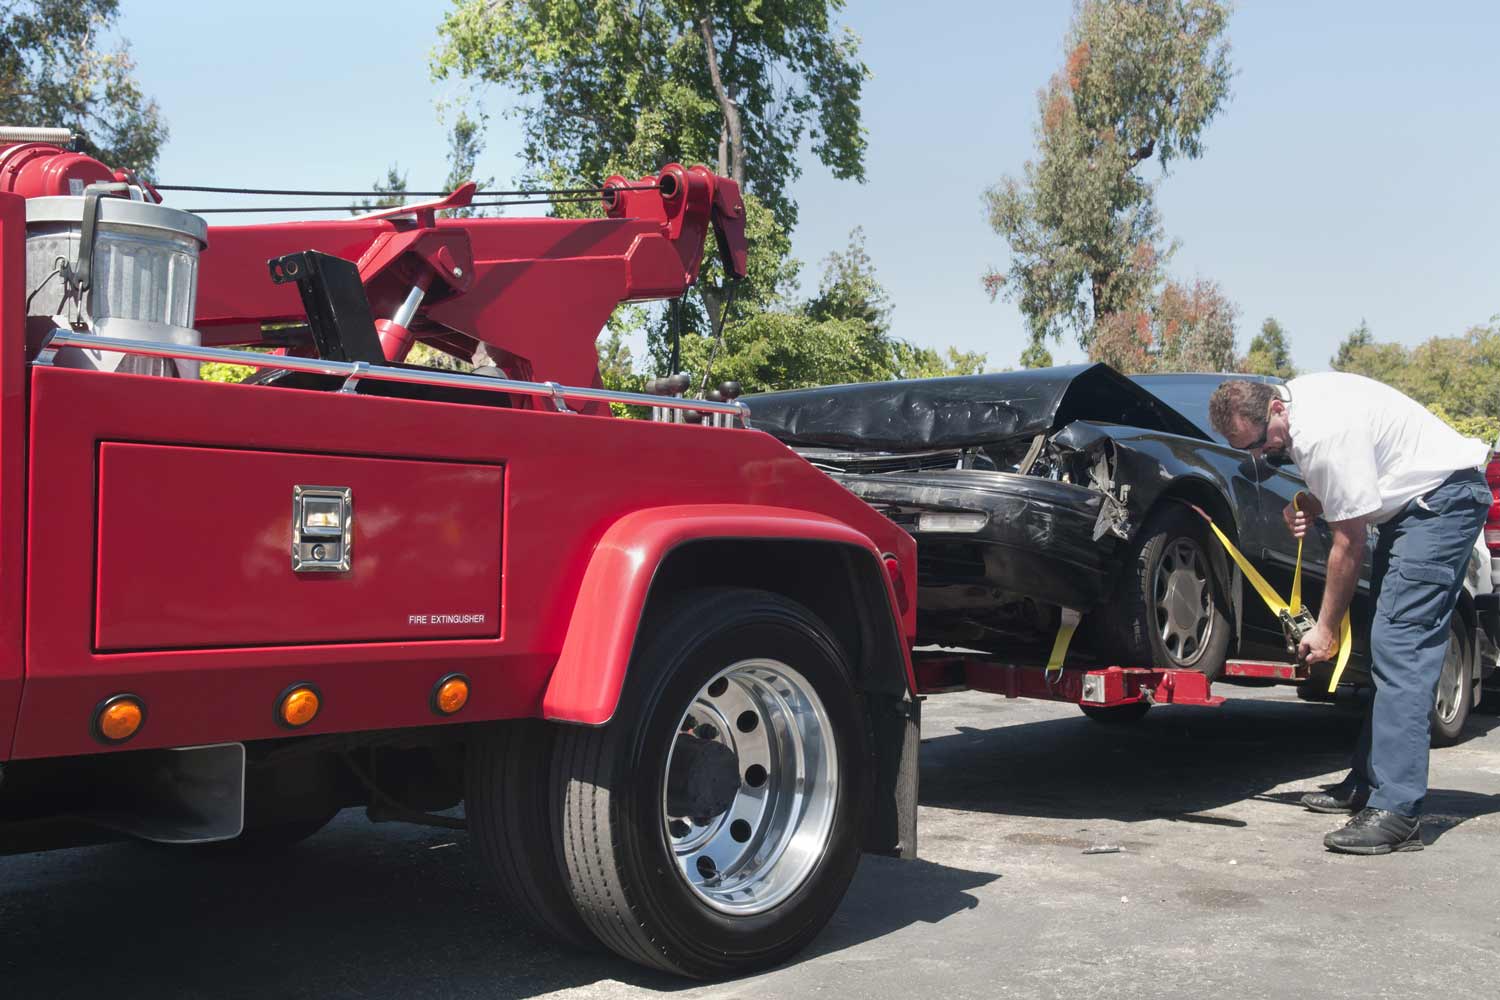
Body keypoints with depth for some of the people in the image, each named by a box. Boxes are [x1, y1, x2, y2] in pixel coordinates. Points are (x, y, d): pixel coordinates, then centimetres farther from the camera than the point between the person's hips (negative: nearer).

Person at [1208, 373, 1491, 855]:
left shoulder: (1325, 436, -28)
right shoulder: (1297, 399, 1)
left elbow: (1349, 543, -20)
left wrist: (1326, 630, -11)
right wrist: (1310, 505, -5)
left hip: (1443, 497, -11)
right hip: (1413, 500, 11)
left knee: (1399, 646, -18)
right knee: (1389, 647, 9)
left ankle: (1397, 813, -22)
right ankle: (1368, 783, 14)